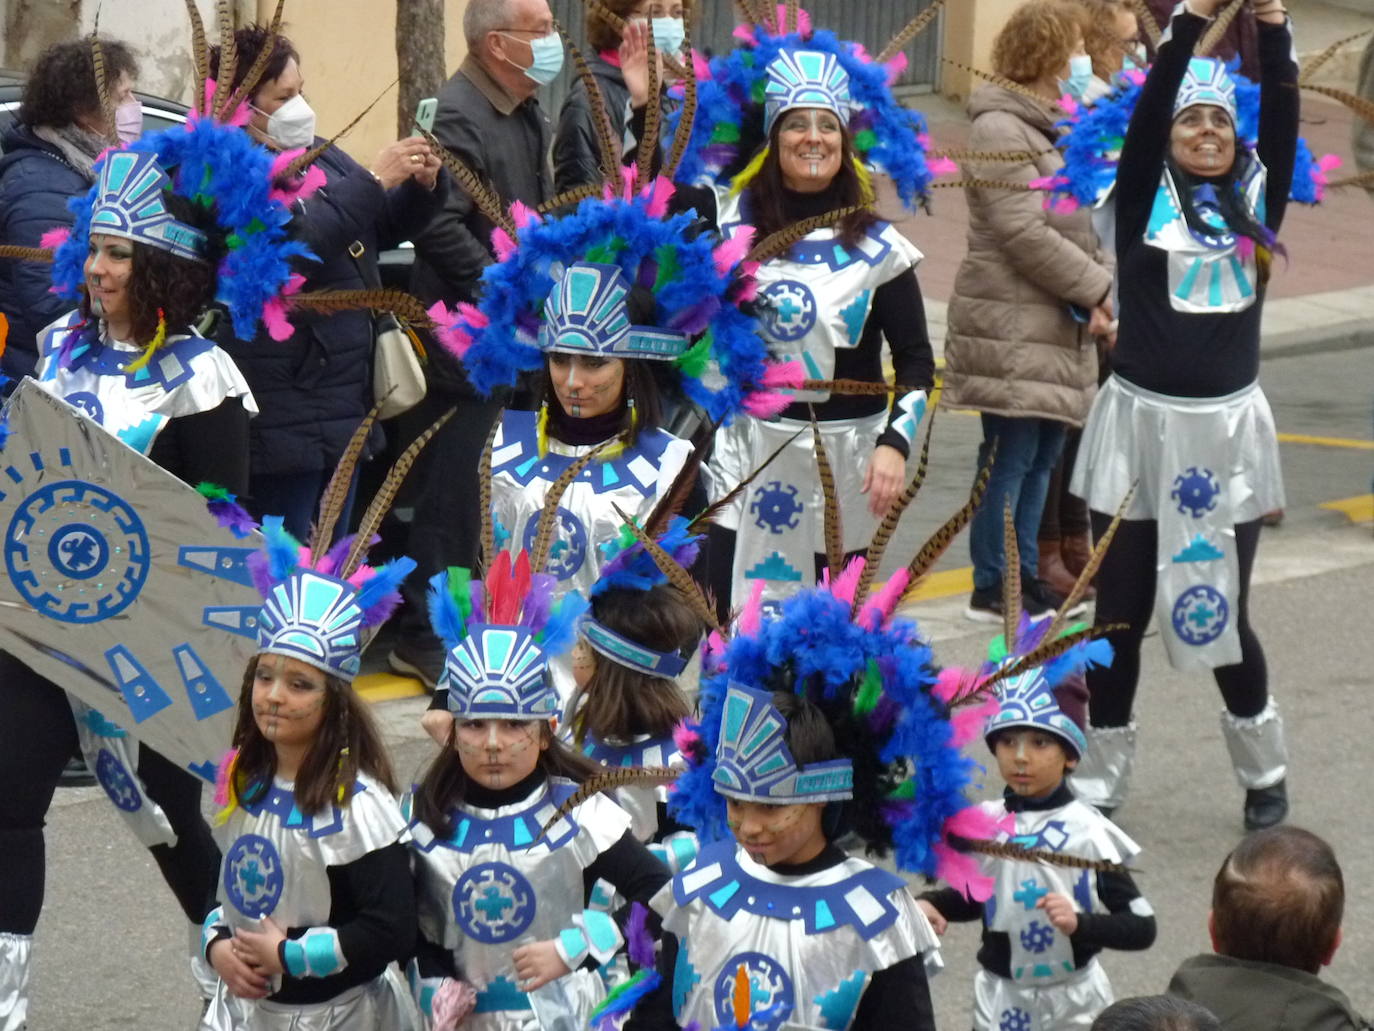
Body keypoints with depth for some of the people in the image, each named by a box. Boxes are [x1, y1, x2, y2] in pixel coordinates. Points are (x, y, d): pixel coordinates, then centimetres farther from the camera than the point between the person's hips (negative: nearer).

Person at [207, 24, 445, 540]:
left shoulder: (321, 157, 12)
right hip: (283, 417, -9)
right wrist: (372, 182, -24)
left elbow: (386, 227, 22)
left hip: (345, 409, 9)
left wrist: (424, 187, 2)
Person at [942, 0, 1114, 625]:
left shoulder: (1059, 125, 17)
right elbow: (1023, 232, -20)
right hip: (1012, 323, -9)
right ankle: (992, 589, 0)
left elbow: (1083, 220, 18)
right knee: (1011, 454, -6)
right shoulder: (1001, 130, -14)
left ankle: (1024, 574, 22)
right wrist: (1097, 288, -16)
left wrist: (1100, 283, 0)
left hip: (1059, 323, 9)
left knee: (1042, 455, 13)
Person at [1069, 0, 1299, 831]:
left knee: (1222, 611, 5)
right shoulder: (1145, 199, 0)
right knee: (1121, 613, 6)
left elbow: (1283, 120, -9)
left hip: (1227, 429, 1)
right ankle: (1101, 780, 17)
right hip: (1141, 425, -1)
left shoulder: (1257, 199, 5)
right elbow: (1147, 112, -13)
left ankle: (1265, 769, 24)